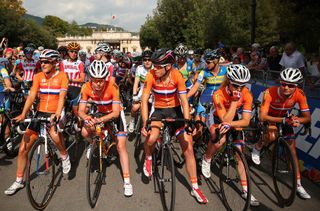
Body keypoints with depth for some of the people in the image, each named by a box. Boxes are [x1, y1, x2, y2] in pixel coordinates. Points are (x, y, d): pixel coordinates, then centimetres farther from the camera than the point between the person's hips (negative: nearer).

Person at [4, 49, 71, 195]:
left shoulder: (62, 76, -6)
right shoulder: (38, 77, 4)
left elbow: (62, 97, -15)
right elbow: (31, 96, -5)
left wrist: (57, 114, -31)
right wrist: (23, 114, -18)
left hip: (55, 113, -4)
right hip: (40, 113, 4)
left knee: (54, 133, -38)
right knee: (23, 149, 3)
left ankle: (64, 156, -6)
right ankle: (19, 181, 21)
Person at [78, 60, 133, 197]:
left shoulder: (112, 86, -32)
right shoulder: (86, 87, -24)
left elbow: (116, 112, -34)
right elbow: (81, 110, -23)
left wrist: (100, 120, -50)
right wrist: (87, 118, -45)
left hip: (114, 115, -3)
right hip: (99, 113, 3)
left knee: (121, 146, -11)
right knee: (85, 133, -22)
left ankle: (127, 181, -1)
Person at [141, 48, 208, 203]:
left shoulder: (177, 76, -19)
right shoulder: (151, 76, -19)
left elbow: (184, 101, -19)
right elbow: (144, 100, -20)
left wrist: (188, 122, -30)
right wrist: (145, 123, -29)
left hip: (175, 110, 1)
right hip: (159, 110, 0)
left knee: (188, 148, -4)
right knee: (151, 138, -29)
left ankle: (195, 188, 11)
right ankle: (148, 158, 10)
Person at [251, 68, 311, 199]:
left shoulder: (299, 94, -27)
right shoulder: (270, 93, -36)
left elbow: (307, 118, -21)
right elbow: (262, 117, -38)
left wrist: (296, 120, -44)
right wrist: (284, 120, -49)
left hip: (285, 119, 3)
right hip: (269, 117, -3)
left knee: (292, 150, -1)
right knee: (272, 135, -34)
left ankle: (298, 185, 12)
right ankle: (257, 149, 1)